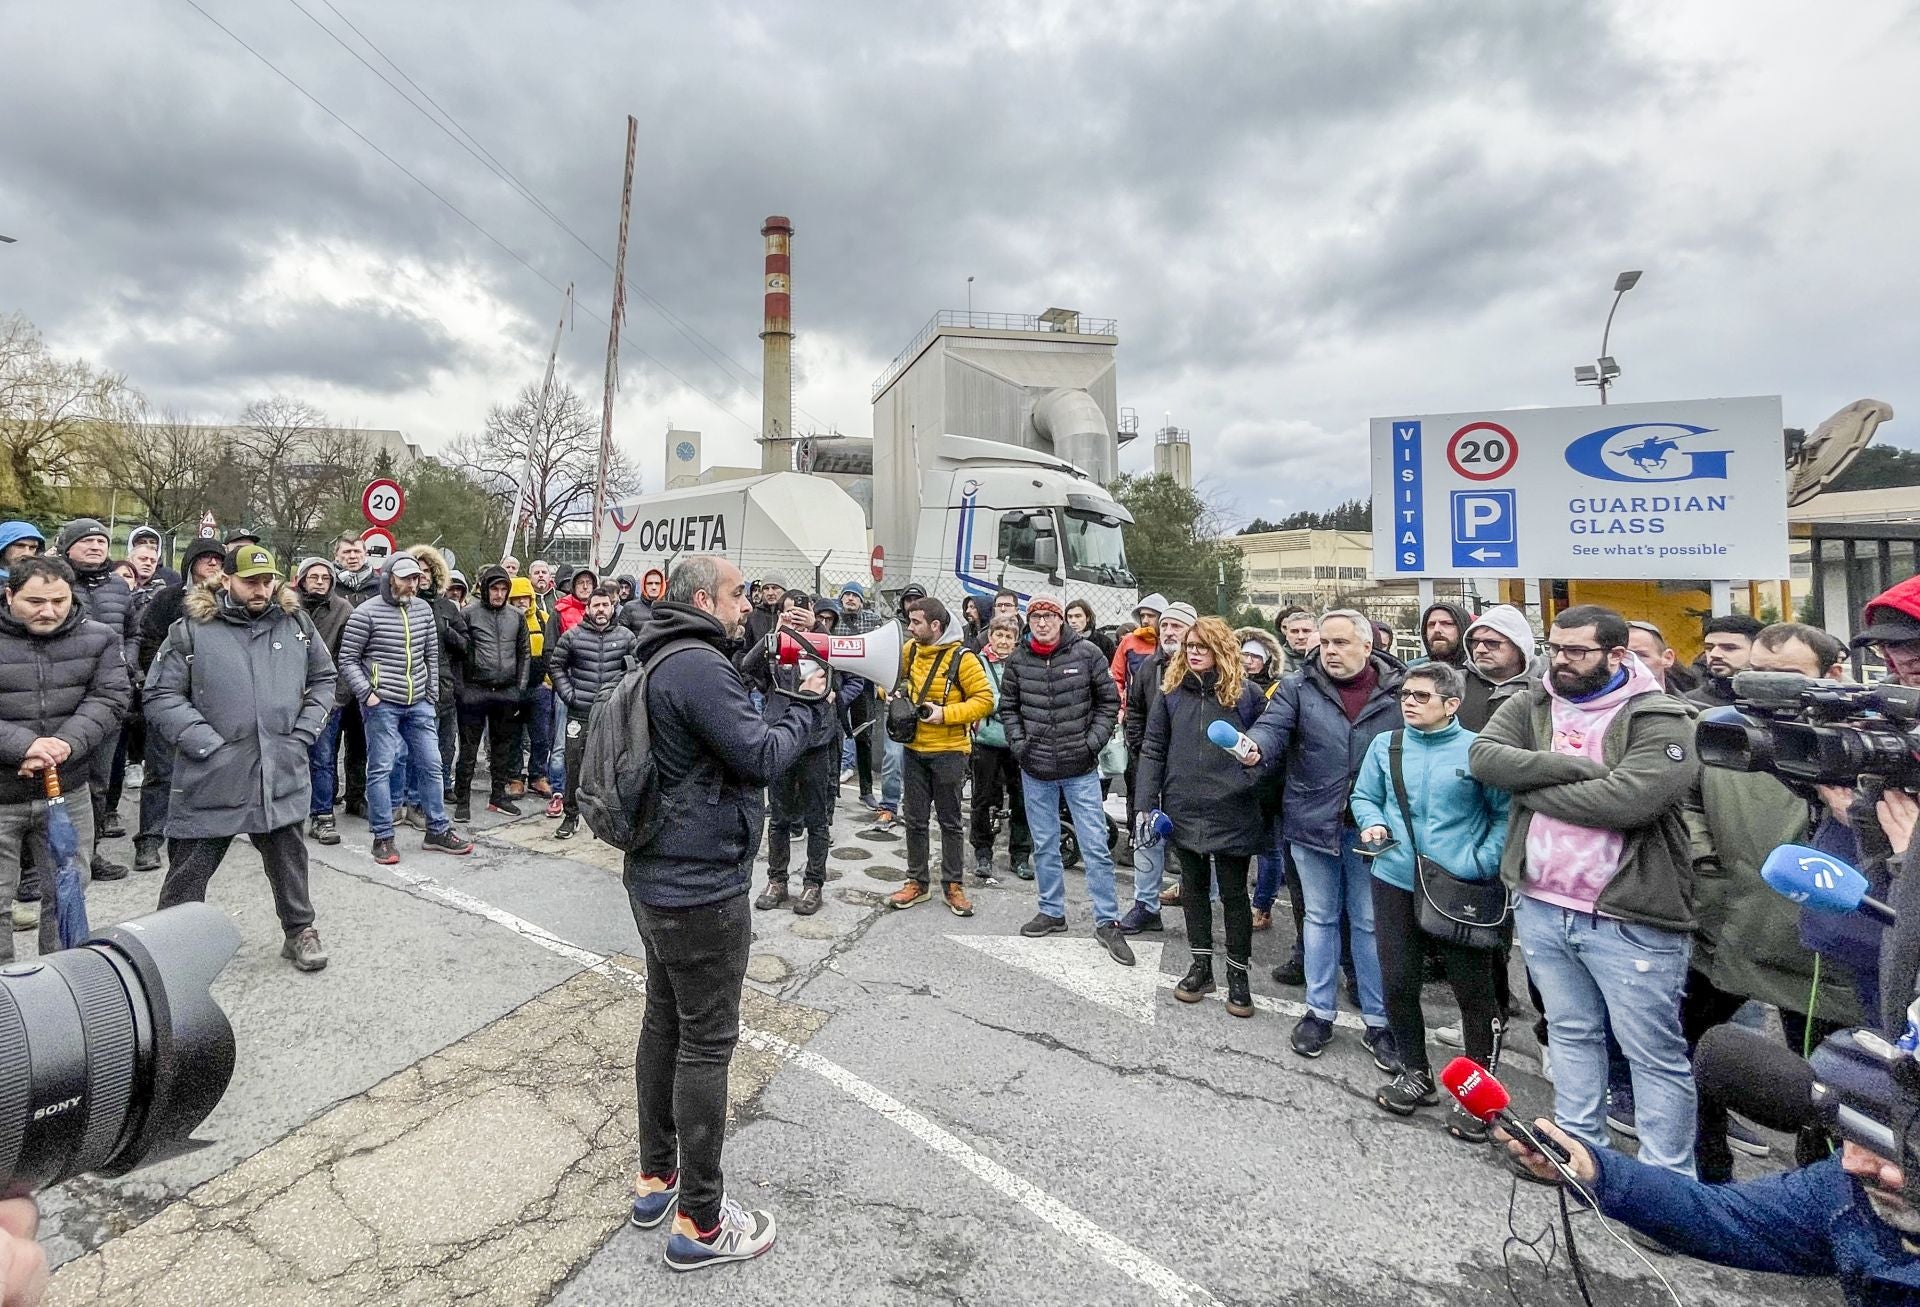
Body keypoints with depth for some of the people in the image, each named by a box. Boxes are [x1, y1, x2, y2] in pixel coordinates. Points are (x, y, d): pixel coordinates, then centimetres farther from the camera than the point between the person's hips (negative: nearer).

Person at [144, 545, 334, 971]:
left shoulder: (296, 624, 5)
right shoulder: (192, 629, -4)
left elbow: (323, 680, 13)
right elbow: (161, 696, -3)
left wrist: (304, 733, 3)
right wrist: (206, 744, -11)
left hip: (283, 774, 2)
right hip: (212, 776, -2)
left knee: (288, 856, 13)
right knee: (190, 869, 10)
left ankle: (300, 931, 28)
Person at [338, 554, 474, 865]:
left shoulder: (423, 608, 7)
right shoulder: (367, 613, -7)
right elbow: (348, 660, -4)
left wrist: (431, 695, 10)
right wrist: (367, 694, -12)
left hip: (418, 703, 5)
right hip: (382, 704, -5)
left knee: (431, 765, 9)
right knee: (381, 769, 1)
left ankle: (438, 830, 19)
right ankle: (383, 837, 11)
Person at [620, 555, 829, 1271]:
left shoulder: (666, 662, 12)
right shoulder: (699, 664, -21)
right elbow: (761, 757, -23)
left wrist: (791, 701, 3)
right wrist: (807, 708, -7)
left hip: (659, 877, 11)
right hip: (702, 886, -11)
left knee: (664, 1023, 20)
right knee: (707, 1044, 1)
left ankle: (655, 1177, 36)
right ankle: (699, 1222, 14)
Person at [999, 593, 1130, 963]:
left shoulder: (1086, 653, -6)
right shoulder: (1018, 659, 1)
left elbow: (1109, 700, 1)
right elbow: (1008, 706, 12)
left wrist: (1094, 741, -7)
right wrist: (1018, 742, 0)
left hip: (1080, 769, -2)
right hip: (1035, 769, 3)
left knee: (1095, 846, 0)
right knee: (1044, 845, 14)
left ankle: (1107, 922, 11)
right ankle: (1052, 911, 29)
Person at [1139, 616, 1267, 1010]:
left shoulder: (1247, 694, -4)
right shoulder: (1172, 692, 3)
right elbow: (1153, 750, 3)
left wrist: (1249, 785, -13)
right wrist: (1146, 804, -3)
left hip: (1232, 814, -3)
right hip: (1183, 811, 3)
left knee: (1233, 893, 8)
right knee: (1194, 887, 16)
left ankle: (1239, 974, 24)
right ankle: (1201, 965, 30)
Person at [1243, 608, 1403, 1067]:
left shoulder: (1399, 692, -2)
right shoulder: (1297, 688, -2)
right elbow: (1272, 727, -17)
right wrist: (1255, 749, -41)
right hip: (1312, 823, 1)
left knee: (1369, 923, 11)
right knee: (1320, 918, 14)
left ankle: (1378, 1022, 26)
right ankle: (1319, 1012, 28)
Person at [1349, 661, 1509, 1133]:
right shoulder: (1385, 745, 3)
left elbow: (1504, 815, -5)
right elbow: (1364, 797, 12)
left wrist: (1483, 863, -14)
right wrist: (1373, 823, -8)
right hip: (1395, 883, 4)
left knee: (1474, 991, 7)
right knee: (1397, 984, 10)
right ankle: (1416, 1075, 32)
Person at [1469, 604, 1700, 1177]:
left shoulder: (1661, 718, -9)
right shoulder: (1530, 706, 6)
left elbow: (1629, 800, -25)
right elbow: (1484, 757, -11)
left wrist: (1532, 785, -14)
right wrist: (1577, 767, -19)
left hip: (1630, 920, -5)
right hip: (1541, 908, 5)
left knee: (1655, 1056, 8)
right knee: (1572, 1035, 20)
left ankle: (1669, 1183, 23)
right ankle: (1579, 1149, 36)